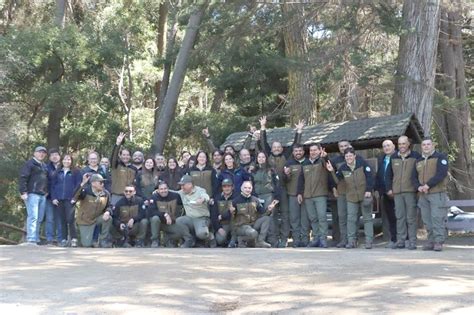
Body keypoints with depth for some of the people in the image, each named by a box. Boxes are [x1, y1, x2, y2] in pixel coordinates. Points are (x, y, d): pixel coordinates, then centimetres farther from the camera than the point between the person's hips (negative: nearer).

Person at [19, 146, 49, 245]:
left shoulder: (44, 166, 22)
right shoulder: (29, 164, -3)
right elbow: (23, 178, -10)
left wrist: (46, 191, 18)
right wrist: (23, 192, -17)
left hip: (42, 195, 8)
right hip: (32, 194, -8)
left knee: (39, 218, 8)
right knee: (33, 217, -14)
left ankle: (36, 239, 12)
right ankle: (31, 240, -15)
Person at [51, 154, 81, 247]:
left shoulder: (76, 172, 6)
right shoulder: (58, 173, 16)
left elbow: (78, 185, 1)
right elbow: (53, 186, 14)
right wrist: (53, 198, 1)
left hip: (70, 200, -3)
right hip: (59, 200, 4)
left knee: (70, 219, -12)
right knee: (62, 220, 5)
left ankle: (73, 239, -7)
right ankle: (64, 239, 10)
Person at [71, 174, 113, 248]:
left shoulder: (106, 194, -9)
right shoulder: (86, 191, -22)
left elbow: (108, 206, 3)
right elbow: (75, 198, -40)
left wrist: (108, 212, -23)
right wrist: (82, 184, -52)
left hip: (98, 218, 4)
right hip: (85, 221, -4)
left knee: (108, 218, -27)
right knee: (87, 244, -10)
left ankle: (104, 242, -9)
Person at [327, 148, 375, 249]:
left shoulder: (362, 163, -10)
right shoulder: (342, 168, 0)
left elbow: (370, 177, -10)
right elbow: (337, 180, 0)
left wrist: (368, 190, -14)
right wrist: (332, 171, -17)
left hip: (365, 195, -3)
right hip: (351, 197, 3)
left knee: (367, 218, 2)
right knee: (351, 219, 1)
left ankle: (369, 241, 6)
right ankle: (351, 241, 9)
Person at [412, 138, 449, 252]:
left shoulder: (440, 157, 0)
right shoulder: (418, 161, 18)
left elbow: (441, 174, -13)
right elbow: (414, 177, 14)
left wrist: (428, 185, -18)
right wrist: (419, 187, -6)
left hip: (437, 193, -6)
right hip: (423, 195, 6)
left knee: (437, 218, -9)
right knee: (427, 219, 6)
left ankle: (439, 242, -6)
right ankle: (431, 241, 12)